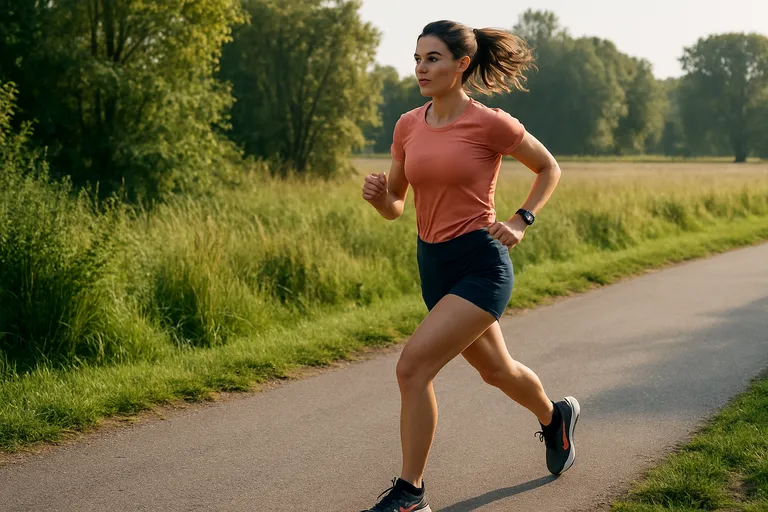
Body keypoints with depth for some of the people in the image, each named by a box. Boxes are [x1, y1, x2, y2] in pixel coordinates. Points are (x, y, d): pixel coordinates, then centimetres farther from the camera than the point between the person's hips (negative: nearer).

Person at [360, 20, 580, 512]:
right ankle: (555, 416, 55)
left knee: (413, 368, -18)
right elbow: (395, 208, 10)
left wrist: (520, 221, -7)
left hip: (481, 267, -7)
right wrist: (378, 194, -12)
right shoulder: (408, 126, 3)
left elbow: (549, 167, 4)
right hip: (434, 267, 7)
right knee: (496, 369, 25)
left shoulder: (491, 123, -12)